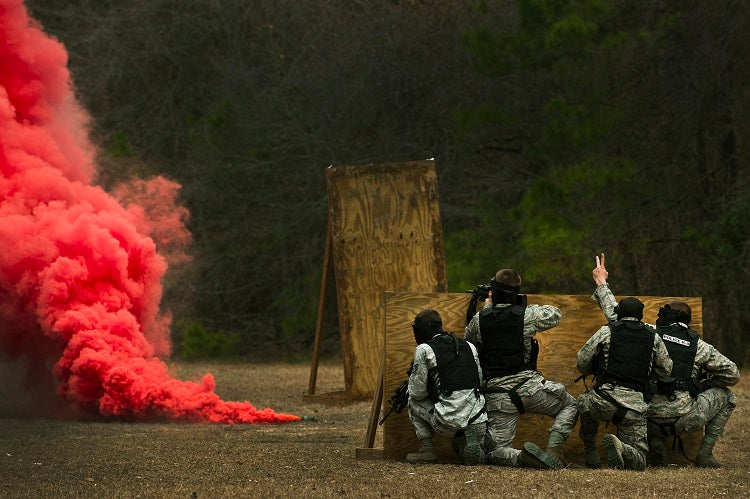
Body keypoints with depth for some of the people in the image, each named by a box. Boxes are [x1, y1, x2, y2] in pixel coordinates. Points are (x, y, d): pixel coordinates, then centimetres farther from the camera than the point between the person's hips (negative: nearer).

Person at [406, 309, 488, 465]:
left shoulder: (424, 350, 0)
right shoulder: (469, 347, 16)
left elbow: (417, 392, 2)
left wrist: (412, 377, 26)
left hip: (448, 423, -4)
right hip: (477, 421, 4)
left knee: (413, 402, 24)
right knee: (480, 457, 34)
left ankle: (427, 449, 15)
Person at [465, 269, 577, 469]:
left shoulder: (480, 319, -1)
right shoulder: (526, 315, -5)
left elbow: (468, 341, 22)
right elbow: (556, 314, 14)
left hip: (497, 396, 1)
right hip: (528, 386, -1)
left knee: (495, 452, 7)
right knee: (569, 405, 24)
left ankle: (522, 457, -28)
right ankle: (554, 450, -1)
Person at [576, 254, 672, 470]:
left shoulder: (606, 332, 3)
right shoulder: (653, 337, 10)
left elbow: (581, 363, 11)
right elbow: (666, 369, 24)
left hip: (604, 401, 0)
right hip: (635, 408, 0)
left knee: (584, 401, 37)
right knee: (638, 462, 7)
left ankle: (590, 452, 27)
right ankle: (620, 448, -27)